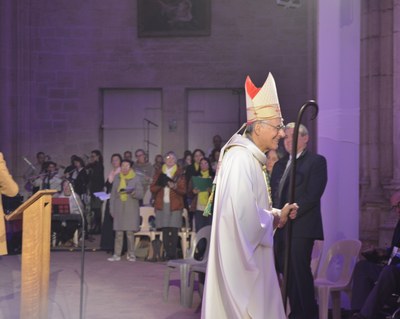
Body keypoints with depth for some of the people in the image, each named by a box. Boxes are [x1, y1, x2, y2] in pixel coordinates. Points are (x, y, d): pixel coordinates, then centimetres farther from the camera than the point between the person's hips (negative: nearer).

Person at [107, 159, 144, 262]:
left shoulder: (136, 178, 4)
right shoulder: (117, 178, 12)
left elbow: (141, 194, 0)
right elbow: (113, 194, 13)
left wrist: (133, 192, -20)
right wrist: (112, 208, 8)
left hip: (131, 210, -2)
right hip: (119, 209, 2)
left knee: (130, 232, -3)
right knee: (118, 232, 0)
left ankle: (131, 254, 6)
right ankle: (117, 254, 3)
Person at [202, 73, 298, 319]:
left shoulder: (253, 159, 14)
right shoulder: (241, 158, -18)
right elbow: (244, 214, -26)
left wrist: (277, 214, 5)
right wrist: (274, 219, -11)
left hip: (250, 256, 10)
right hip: (240, 260, -10)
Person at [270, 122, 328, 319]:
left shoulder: (316, 161, 0)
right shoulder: (279, 164, 20)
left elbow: (312, 195, -11)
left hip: (301, 227, -6)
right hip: (280, 228, 6)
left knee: (299, 272, -8)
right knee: (288, 273, 7)